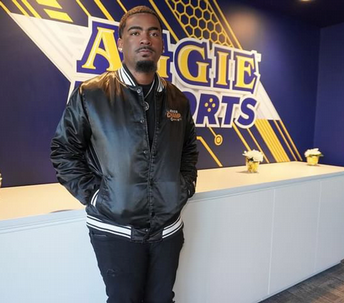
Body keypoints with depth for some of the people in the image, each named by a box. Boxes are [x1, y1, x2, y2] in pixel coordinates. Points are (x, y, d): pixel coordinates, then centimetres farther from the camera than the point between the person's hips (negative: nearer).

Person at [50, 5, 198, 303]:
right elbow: (64, 151, -2)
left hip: (169, 228, 4)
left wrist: (185, 186, 4)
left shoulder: (177, 100, 5)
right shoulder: (91, 94, -8)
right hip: (115, 229, -3)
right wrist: (92, 194, -9)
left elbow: (189, 150, 17)